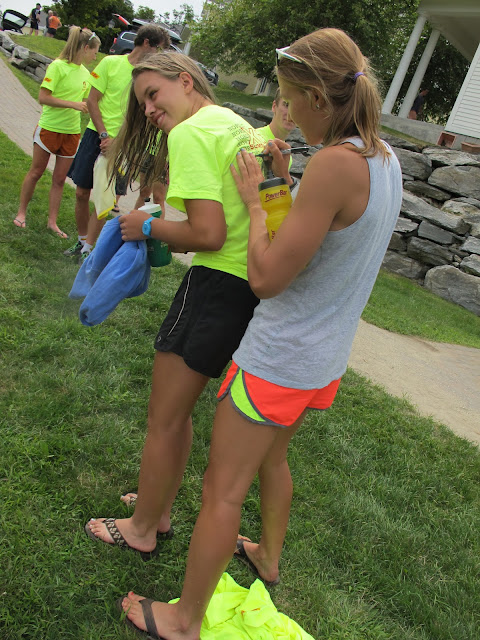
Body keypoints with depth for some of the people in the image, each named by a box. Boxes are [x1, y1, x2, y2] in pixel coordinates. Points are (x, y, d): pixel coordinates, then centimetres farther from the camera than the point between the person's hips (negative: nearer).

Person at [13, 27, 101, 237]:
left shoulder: (85, 73, 7)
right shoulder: (58, 66, -13)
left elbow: (86, 102, 21)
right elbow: (43, 97, -18)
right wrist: (73, 104, -22)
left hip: (72, 132, 6)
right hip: (49, 128, -5)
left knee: (59, 179, 7)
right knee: (36, 172, 6)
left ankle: (52, 222, 15)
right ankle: (21, 212, 21)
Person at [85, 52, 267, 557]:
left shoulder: (190, 133, -12)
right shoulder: (242, 127, 16)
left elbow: (208, 234, -21)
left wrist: (148, 226, -5)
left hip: (219, 285, -9)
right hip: (256, 284, 9)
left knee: (164, 420, 8)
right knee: (177, 411, 22)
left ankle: (141, 530, 27)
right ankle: (160, 510, 39)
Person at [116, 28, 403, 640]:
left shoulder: (335, 163, -26)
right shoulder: (385, 160, 2)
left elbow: (267, 278, -24)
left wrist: (253, 200, -11)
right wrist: (283, 185, 7)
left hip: (280, 361, -9)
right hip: (326, 360, 9)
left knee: (223, 491, 7)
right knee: (270, 457, 30)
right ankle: (268, 557, 54)